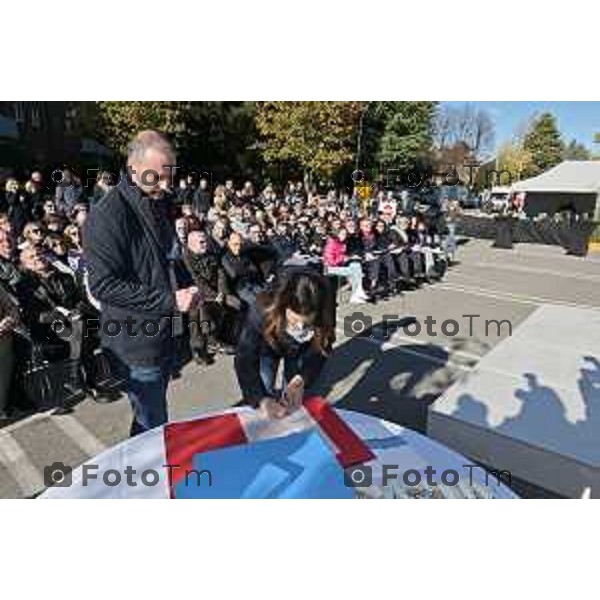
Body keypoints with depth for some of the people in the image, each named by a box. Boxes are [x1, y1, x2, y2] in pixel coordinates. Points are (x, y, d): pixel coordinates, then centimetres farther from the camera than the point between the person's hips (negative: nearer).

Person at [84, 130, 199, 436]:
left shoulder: (159, 205, 8)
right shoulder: (107, 215, -18)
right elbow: (104, 284, -22)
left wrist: (186, 289, 2)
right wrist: (169, 301, -24)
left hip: (165, 333, 8)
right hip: (137, 340, -8)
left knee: (153, 416, 24)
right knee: (152, 425, 4)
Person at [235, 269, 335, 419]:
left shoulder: (323, 319, -37)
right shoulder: (261, 312, -43)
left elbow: (318, 354, -22)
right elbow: (245, 361, -39)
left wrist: (301, 380, -40)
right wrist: (261, 399, -52)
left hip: (299, 352, 1)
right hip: (267, 349, -1)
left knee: (295, 396, 5)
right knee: (265, 390, 1)